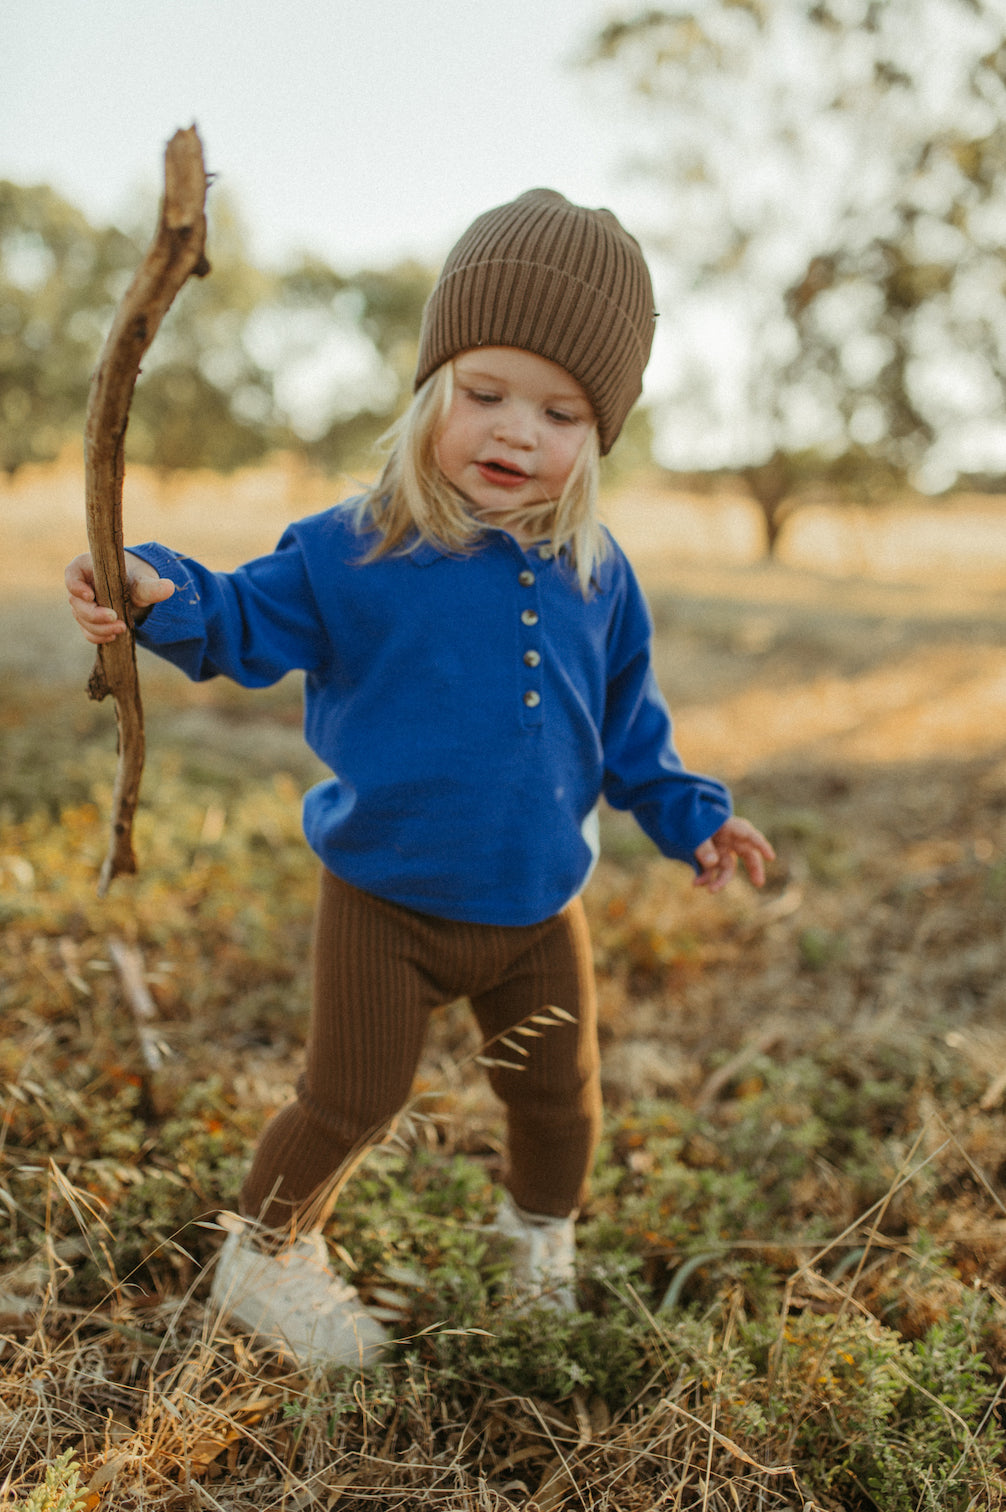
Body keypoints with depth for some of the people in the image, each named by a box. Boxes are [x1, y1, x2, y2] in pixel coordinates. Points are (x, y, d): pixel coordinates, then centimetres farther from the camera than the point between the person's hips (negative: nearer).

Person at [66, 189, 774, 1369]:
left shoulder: (595, 578, -1)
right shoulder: (355, 553, -13)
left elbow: (627, 720, 11)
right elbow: (250, 620, -9)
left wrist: (688, 817, 11)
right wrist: (161, 599, -30)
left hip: (539, 909, 4)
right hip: (385, 903, -4)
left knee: (560, 1099, 19)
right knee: (350, 1102, 6)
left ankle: (542, 1242, 51)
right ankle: (265, 1256, 35)